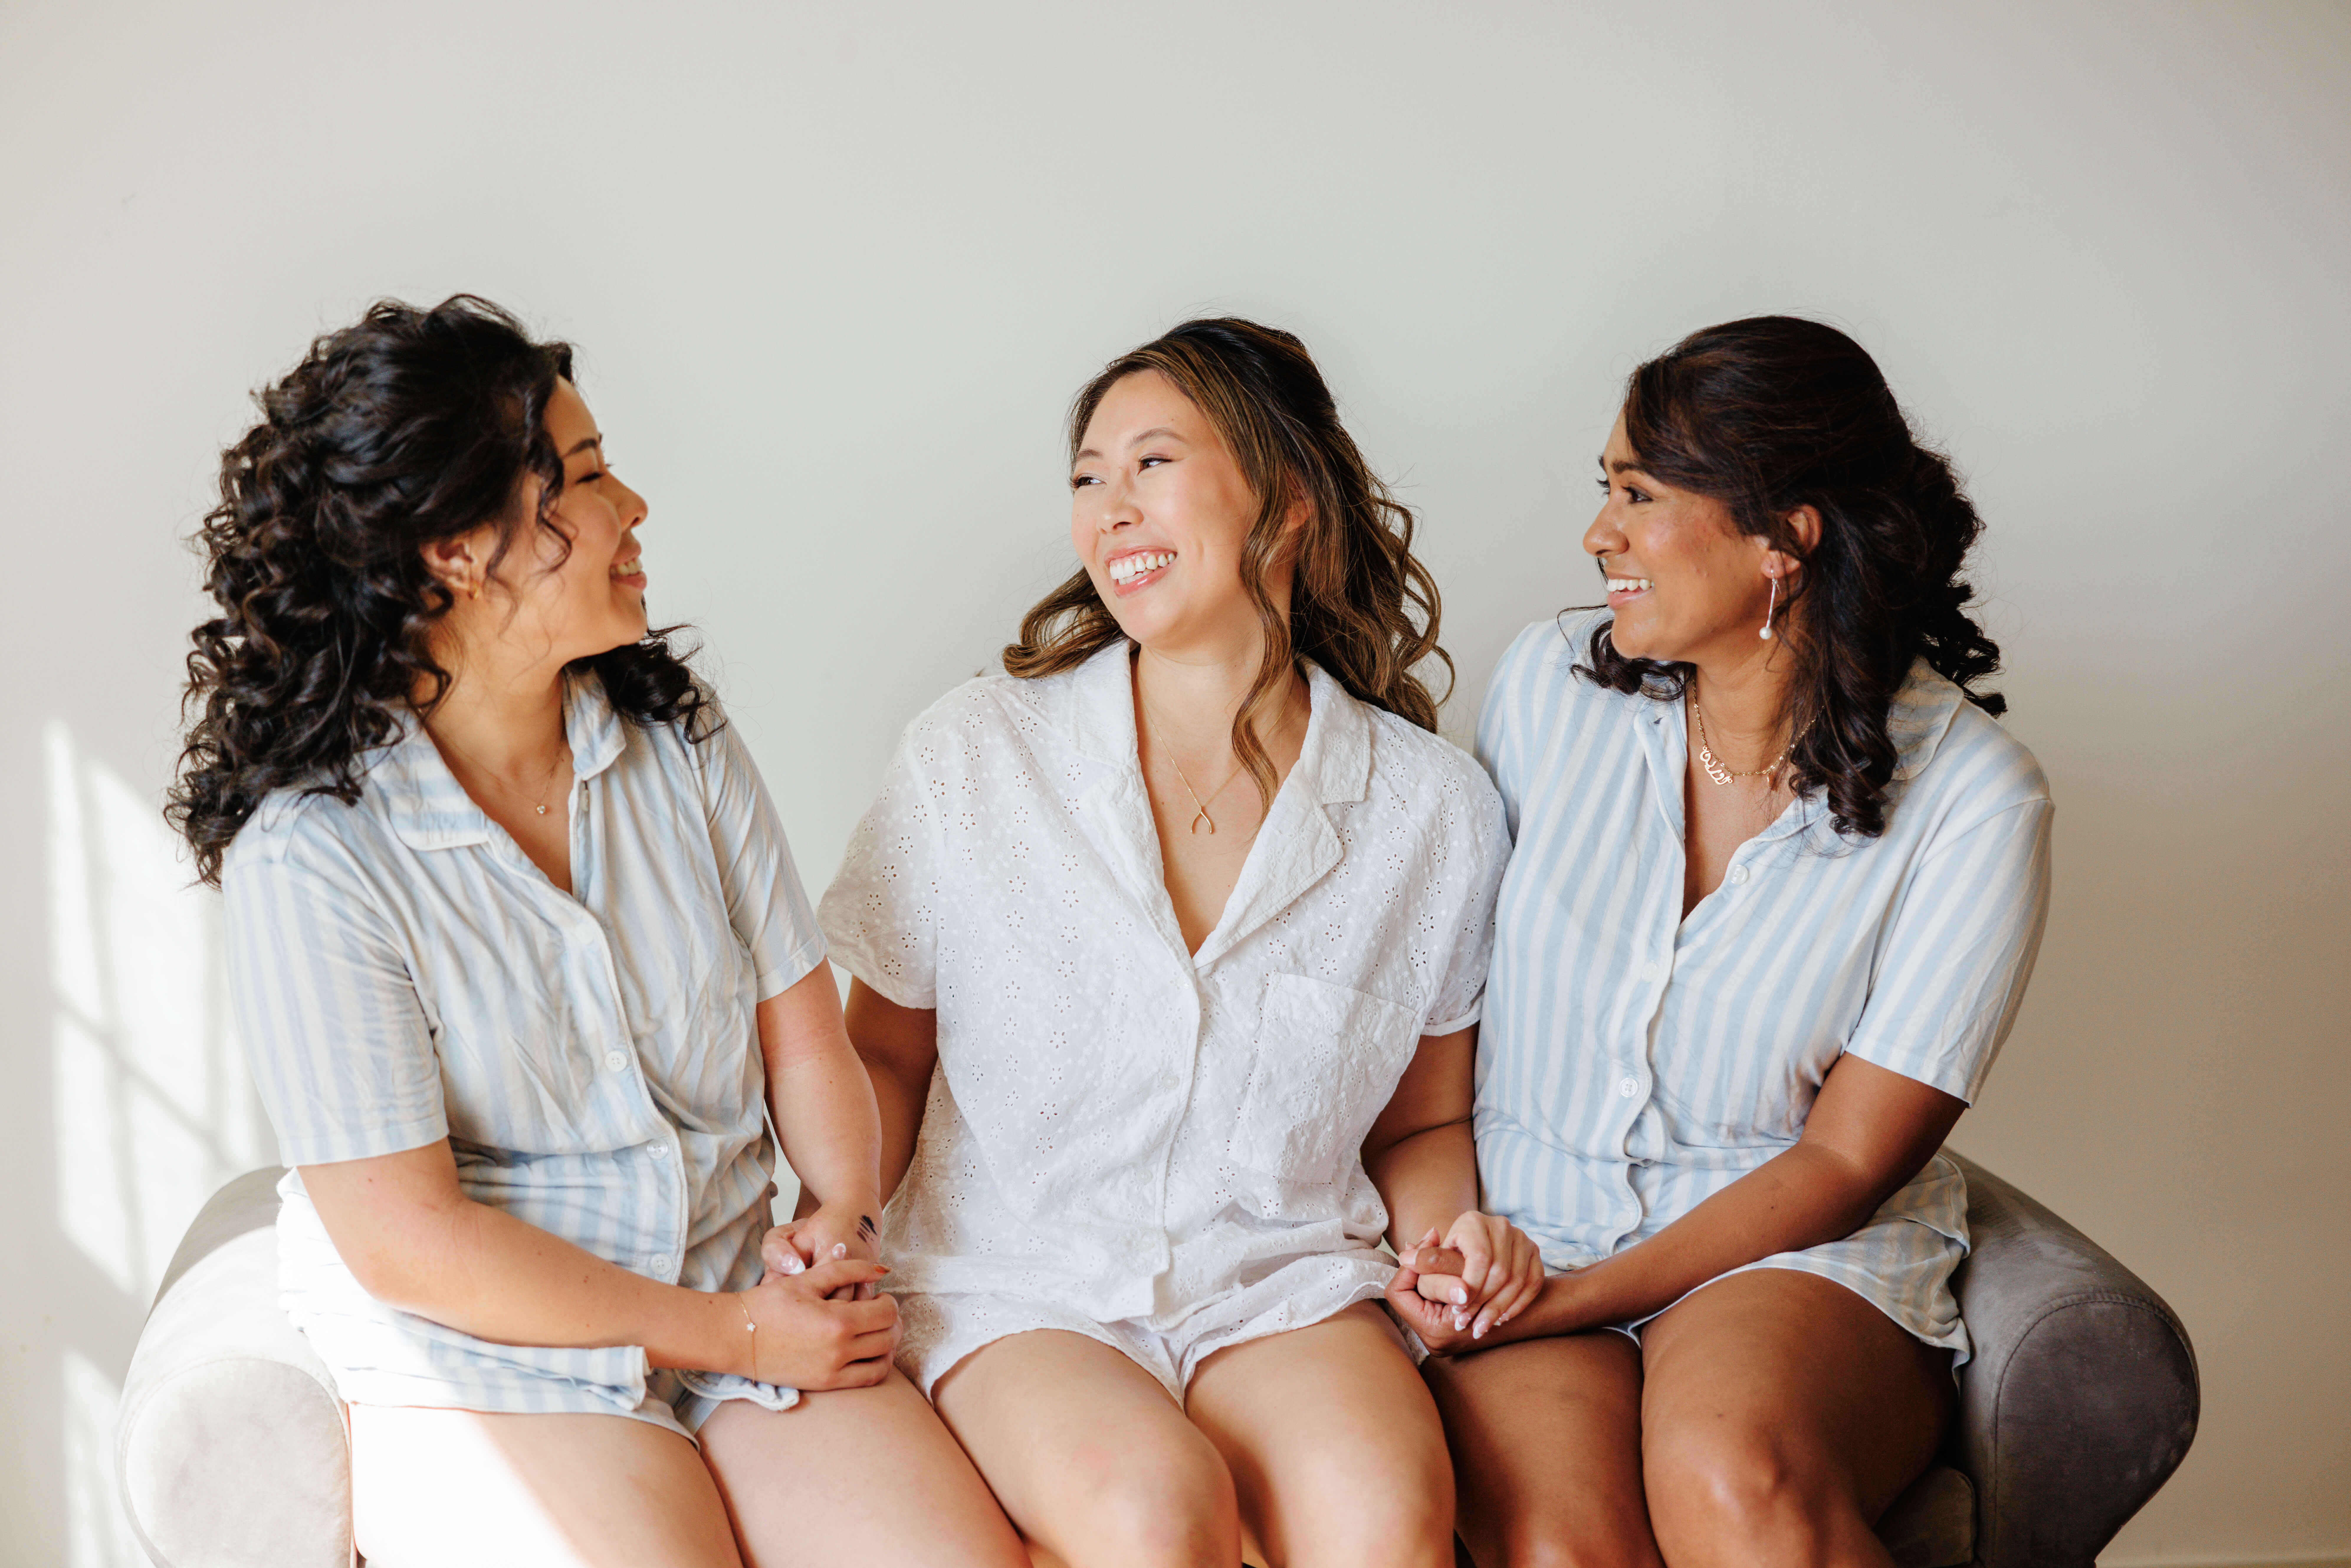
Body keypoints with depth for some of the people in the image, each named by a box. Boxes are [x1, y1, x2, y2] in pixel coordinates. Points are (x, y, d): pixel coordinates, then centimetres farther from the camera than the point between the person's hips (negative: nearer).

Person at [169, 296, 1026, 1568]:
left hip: (749, 1307, 4)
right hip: (484, 1359, -4)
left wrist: (846, 1223, -12)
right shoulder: (310, 851, -13)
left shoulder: (682, 746, 5)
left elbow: (805, 1038, 8)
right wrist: (730, 1334, -13)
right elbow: (403, 1240, -14)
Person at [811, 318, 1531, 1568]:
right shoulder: (974, 754, 1)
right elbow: (885, 1055, 10)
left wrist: (1451, 1231, -5)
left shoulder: (1433, 808, 3)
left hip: (1285, 1286, 1)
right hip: (1013, 1283, 0)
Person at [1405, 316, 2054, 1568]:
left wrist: (1583, 1297, -16)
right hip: (1520, 1232, 2)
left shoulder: (1971, 795, -6)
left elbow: (1843, 1164, -7)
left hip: (1804, 1263, -1)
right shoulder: (1549, 683, 3)